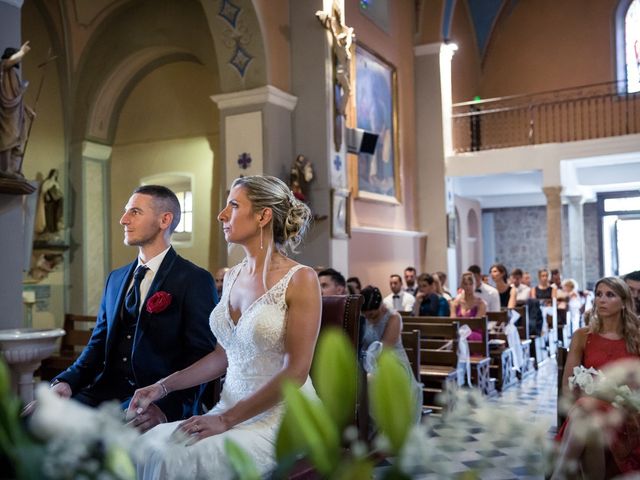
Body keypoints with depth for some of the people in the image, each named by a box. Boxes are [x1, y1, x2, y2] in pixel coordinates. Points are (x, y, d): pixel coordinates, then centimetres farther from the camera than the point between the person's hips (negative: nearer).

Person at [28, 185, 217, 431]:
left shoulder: (195, 280, -4)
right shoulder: (116, 278, 19)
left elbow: (202, 356, -10)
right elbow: (99, 343, 18)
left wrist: (167, 407, -24)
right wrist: (67, 381, -2)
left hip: (158, 399, -6)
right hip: (106, 392, 7)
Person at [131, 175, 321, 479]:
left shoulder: (300, 279, -12)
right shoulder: (232, 277, 10)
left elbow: (295, 371, -16)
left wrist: (226, 419, -18)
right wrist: (163, 387, 5)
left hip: (282, 416, -6)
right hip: (230, 410, 6)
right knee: (150, 447, -17)